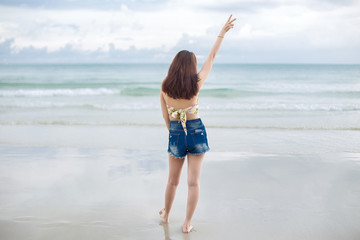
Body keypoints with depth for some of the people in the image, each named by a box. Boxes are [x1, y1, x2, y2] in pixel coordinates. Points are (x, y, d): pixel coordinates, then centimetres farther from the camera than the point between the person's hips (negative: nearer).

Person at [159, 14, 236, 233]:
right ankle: (187, 224, 8)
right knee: (194, 181, 5)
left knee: (173, 180, 19)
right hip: (197, 131, -2)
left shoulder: (165, 87, -4)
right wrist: (222, 32, 7)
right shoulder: (196, 84, -10)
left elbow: (166, 116, 5)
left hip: (176, 133, 2)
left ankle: (166, 215, 36)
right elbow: (212, 57, -1)